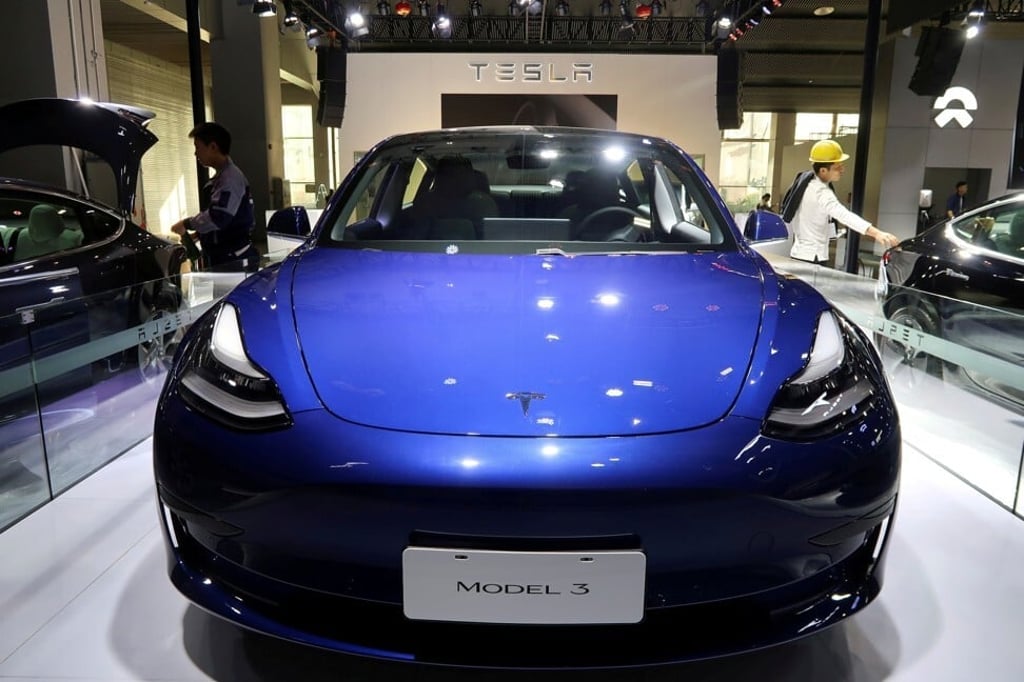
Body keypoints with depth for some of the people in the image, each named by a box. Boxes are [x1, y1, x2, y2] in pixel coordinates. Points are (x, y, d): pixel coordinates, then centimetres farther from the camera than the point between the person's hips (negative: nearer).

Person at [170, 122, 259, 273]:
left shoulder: (230, 177, -15)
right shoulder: (221, 177, 18)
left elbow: (218, 217, -25)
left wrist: (187, 224, -10)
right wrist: (197, 234, 14)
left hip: (235, 261, -10)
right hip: (223, 260, 10)